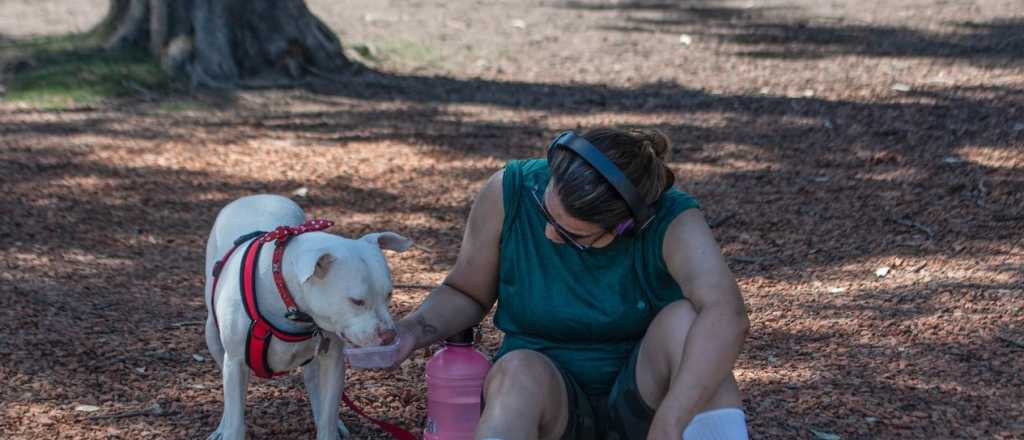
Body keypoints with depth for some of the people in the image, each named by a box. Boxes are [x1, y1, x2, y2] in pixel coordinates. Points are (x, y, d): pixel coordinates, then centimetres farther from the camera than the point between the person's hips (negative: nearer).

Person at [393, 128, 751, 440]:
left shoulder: (671, 220, -21)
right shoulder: (509, 193, -13)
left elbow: (727, 314, -38)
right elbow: (467, 293, 2)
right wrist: (412, 331, -18)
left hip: (637, 401, -1)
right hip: (547, 392, 1)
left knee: (684, 316, -31)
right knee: (520, 369, -35)